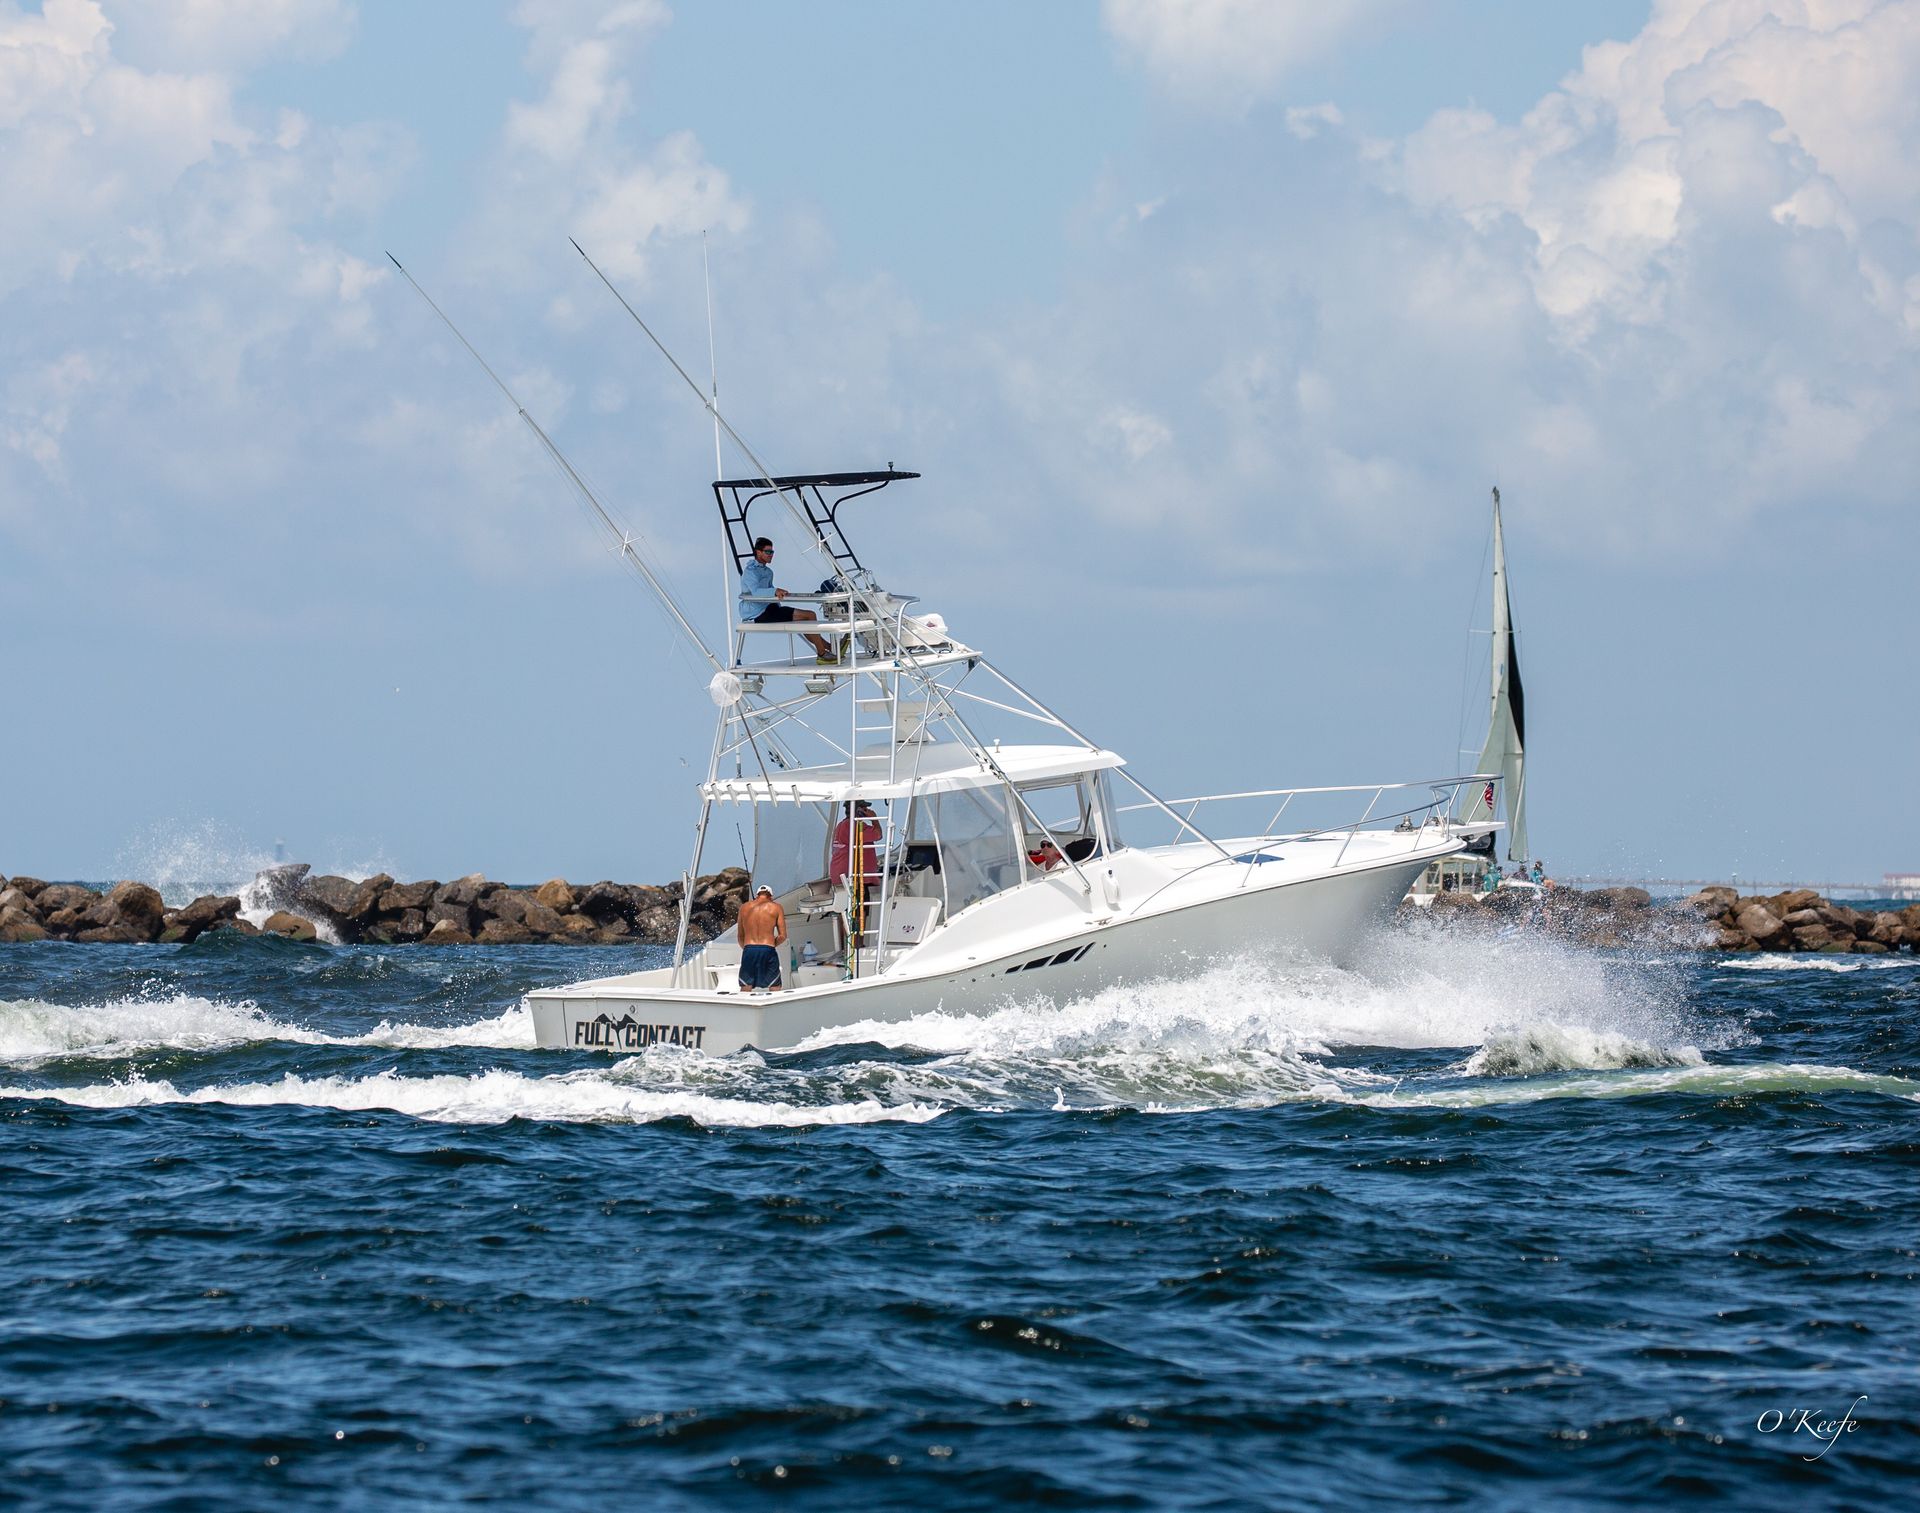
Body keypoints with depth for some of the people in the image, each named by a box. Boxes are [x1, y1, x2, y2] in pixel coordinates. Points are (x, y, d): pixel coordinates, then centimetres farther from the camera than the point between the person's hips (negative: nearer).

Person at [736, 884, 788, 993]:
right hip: (768, 951, -2)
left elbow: (740, 937, 15)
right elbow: (783, 936, 2)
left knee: (745, 991, 4)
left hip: (748, 950, 2)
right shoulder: (776, 908, 6)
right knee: (775, 989, 6)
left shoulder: (744, 907, 14)